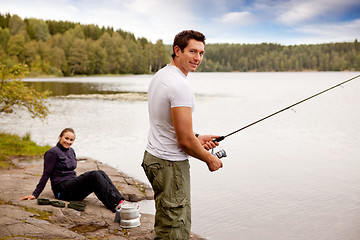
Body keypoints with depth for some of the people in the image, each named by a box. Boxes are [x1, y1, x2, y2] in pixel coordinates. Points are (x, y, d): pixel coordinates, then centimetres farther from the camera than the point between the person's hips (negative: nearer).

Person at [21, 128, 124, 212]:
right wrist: (35, 194, -10)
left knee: (100, 173, -15)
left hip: (73, 185, 8)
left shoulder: (71, 151, 18)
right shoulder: (53, 152, -6)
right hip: (62, 190, -8)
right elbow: (46, 174, -7)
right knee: (94, 174, -27)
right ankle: (114, 205, -39)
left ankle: (118, 199, -28)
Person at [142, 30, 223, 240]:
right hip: (171, 164, -10)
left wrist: (197, 138, 15)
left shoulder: (160, 76, 10)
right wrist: (209, 159, -6)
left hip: (154, 156, 11)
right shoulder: (180, 85, -22)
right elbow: (185, 140, -22)